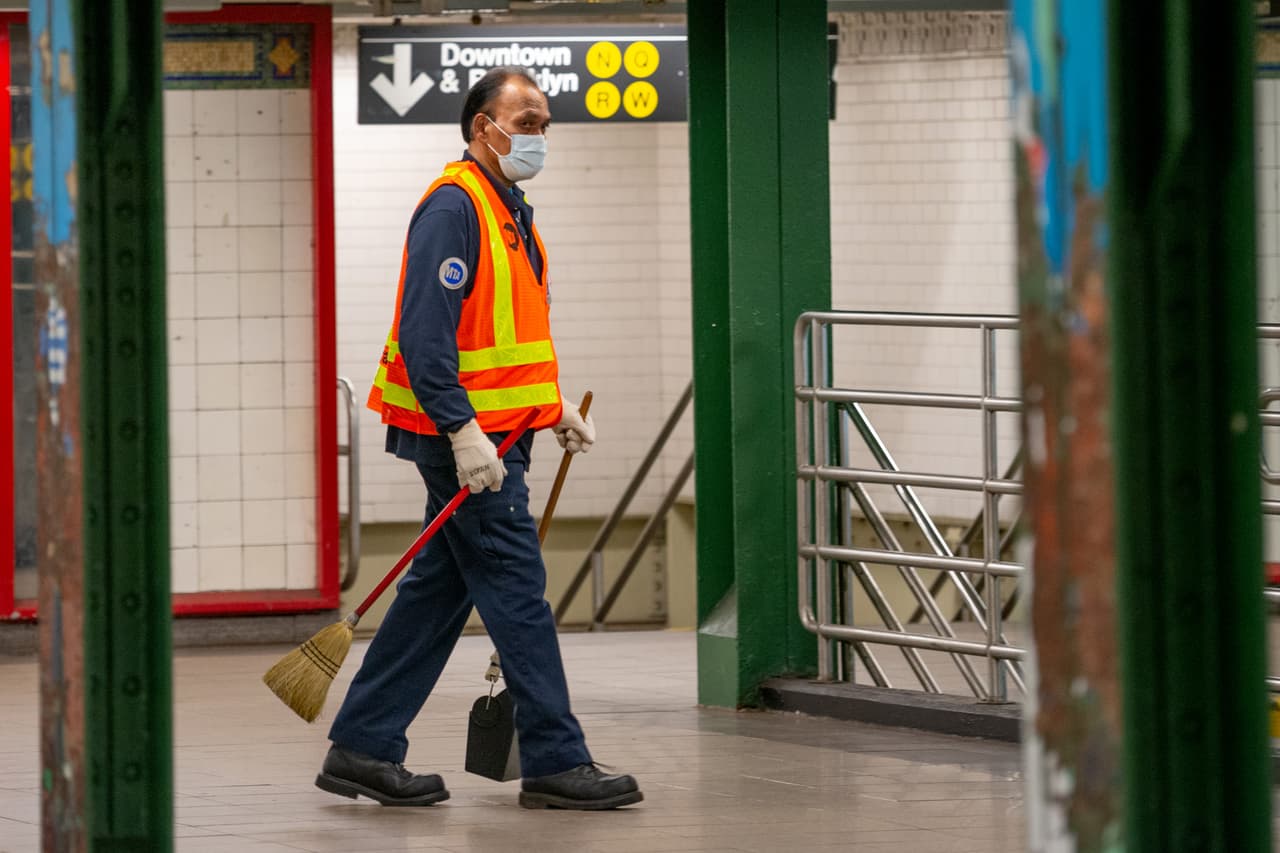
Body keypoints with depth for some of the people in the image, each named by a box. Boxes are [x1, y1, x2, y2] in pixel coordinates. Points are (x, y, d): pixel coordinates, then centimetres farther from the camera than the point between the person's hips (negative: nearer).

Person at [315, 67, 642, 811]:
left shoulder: (509, 210, 17)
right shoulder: (454, 206, -15)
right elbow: (425, 336, -22)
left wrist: (556, 405, 18)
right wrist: (463, 430, -26)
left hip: (492, 435, 10)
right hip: (466, 439, -10)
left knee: (437, 593, 11)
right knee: (517, 592, -7)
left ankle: (363, 749, 15)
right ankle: (556, 763, -3)